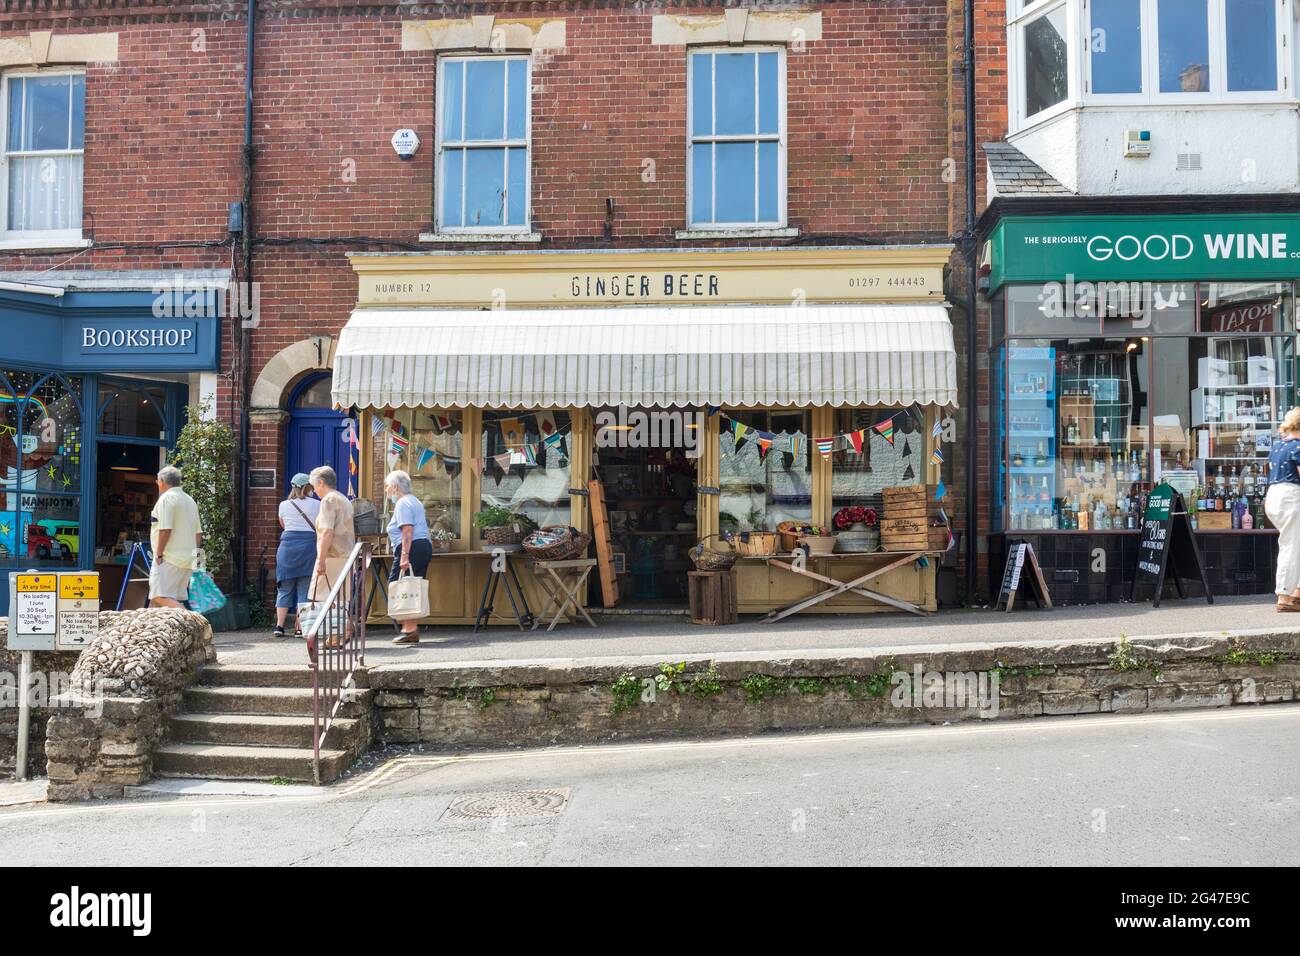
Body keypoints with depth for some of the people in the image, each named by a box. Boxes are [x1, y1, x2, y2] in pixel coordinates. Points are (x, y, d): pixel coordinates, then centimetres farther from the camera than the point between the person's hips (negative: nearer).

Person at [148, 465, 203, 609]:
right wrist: (194, 553, 23)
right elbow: (198, 532, 19)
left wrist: (159, 554, -12)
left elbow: (165, 529, -18)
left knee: (161, 598, -15)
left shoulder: (166, 498, -8)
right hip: (187, 559, 9)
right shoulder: (190, 500, 19)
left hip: (169, 559, -9)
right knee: (173, 599, 10)